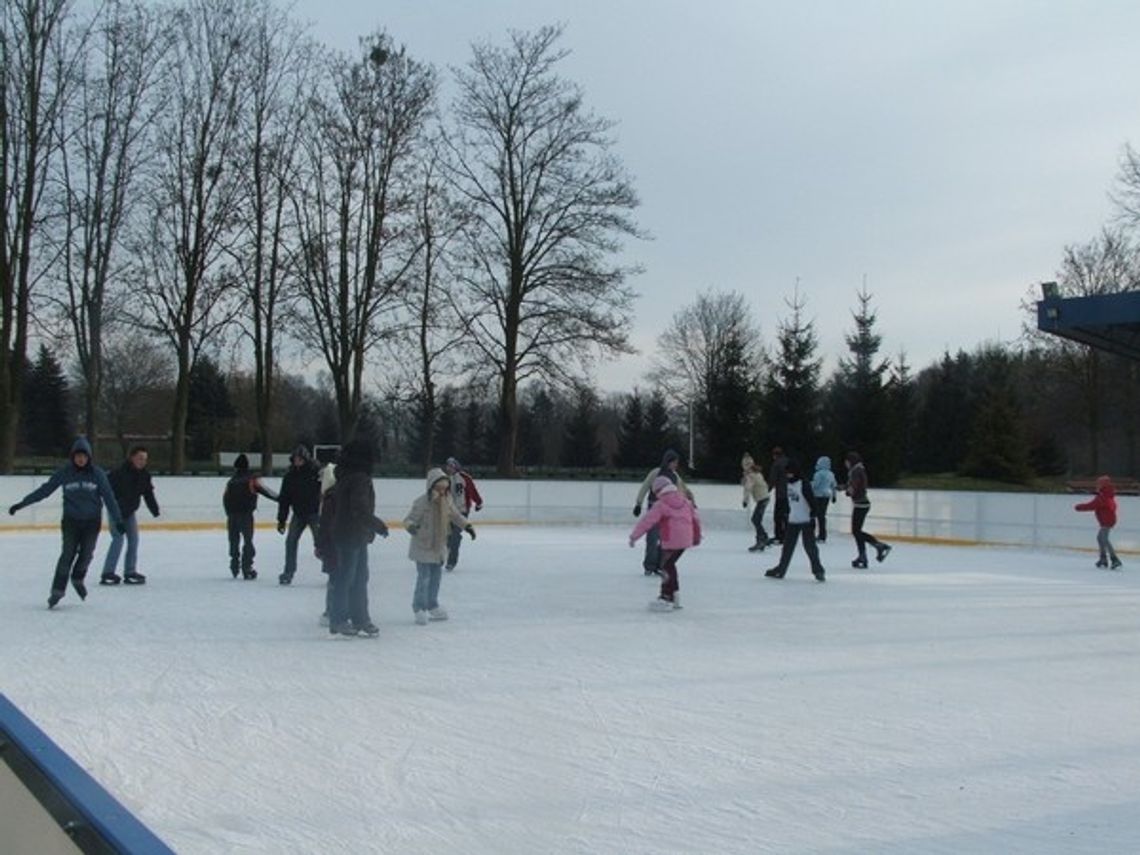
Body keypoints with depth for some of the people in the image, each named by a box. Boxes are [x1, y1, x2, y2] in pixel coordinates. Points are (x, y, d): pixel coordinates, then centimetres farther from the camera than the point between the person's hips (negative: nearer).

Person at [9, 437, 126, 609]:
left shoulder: (97, 473, -6)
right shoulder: (64, 472, -6)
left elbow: (109, 497, -7)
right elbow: (45, 490, -2)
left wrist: (118, 520, -11)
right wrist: (21, 504, -3)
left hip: (92, 520, 0)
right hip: (71, 519, 0)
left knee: (86, 553, -5)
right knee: (68, 554, -9)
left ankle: (78, 579, 24)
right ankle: (58, 590, -1)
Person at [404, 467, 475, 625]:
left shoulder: (446, 501, 2)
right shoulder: (422, 502, -20)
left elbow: (455, 515, 18)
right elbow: (409, 519, -22)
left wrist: (467, 526, 13)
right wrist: (411, 526, -44)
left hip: (439, 546, 7)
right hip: (423, 546, -7)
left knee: (436, 576, 16)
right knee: (424, 577, -5)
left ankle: (432, 606, 31)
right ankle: (419, 608, 9)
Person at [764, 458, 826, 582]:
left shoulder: (804, 484, -15)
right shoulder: (788, 485, 9)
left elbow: (811, 501, -17)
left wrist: (813, 516, -20)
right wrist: (786, 515, 22)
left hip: (806, 521, -7)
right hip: (792, 521, 8)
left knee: (810, 546, -7)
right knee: (787, 546, 12)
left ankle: (818, 571, 1)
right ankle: (780, 570, 20)